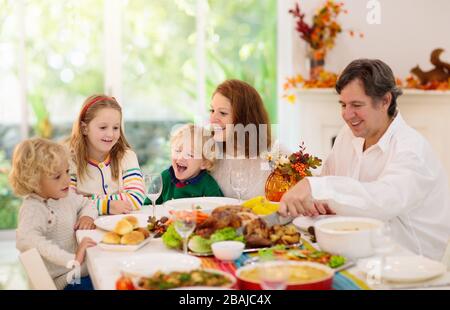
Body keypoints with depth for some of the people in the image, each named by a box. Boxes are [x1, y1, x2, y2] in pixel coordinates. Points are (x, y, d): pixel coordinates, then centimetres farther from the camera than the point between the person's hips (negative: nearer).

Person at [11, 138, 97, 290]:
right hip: (65, 279, -8)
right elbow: (26, 240, -39)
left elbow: (86, 203, 25)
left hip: (87, 267, 8)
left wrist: (87, 215, -1)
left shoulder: (66, 195, 5)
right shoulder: (33, 209, -21)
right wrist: (72, 259, -43)